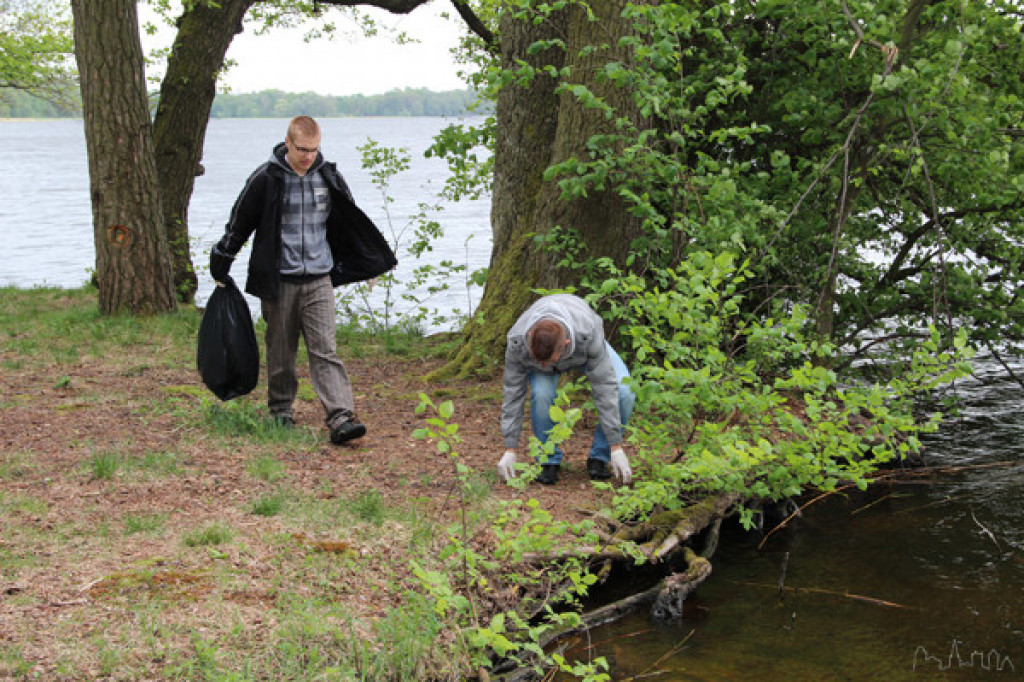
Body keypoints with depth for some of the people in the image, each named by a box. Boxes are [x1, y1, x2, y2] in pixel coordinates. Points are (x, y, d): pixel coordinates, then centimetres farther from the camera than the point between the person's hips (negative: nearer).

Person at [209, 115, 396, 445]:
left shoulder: (329, 178, 4)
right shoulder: (266, 179, -5)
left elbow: (349, 223, 19)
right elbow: (239, 222, 5)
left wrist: (376, 260, 24)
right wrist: (221, 261, 10)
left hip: (319, 279, 1)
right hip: (278, 280, -1)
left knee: (325, 349, -7)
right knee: (281, 350, 9)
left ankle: (341, 418, -14)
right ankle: (281, 410, 26)